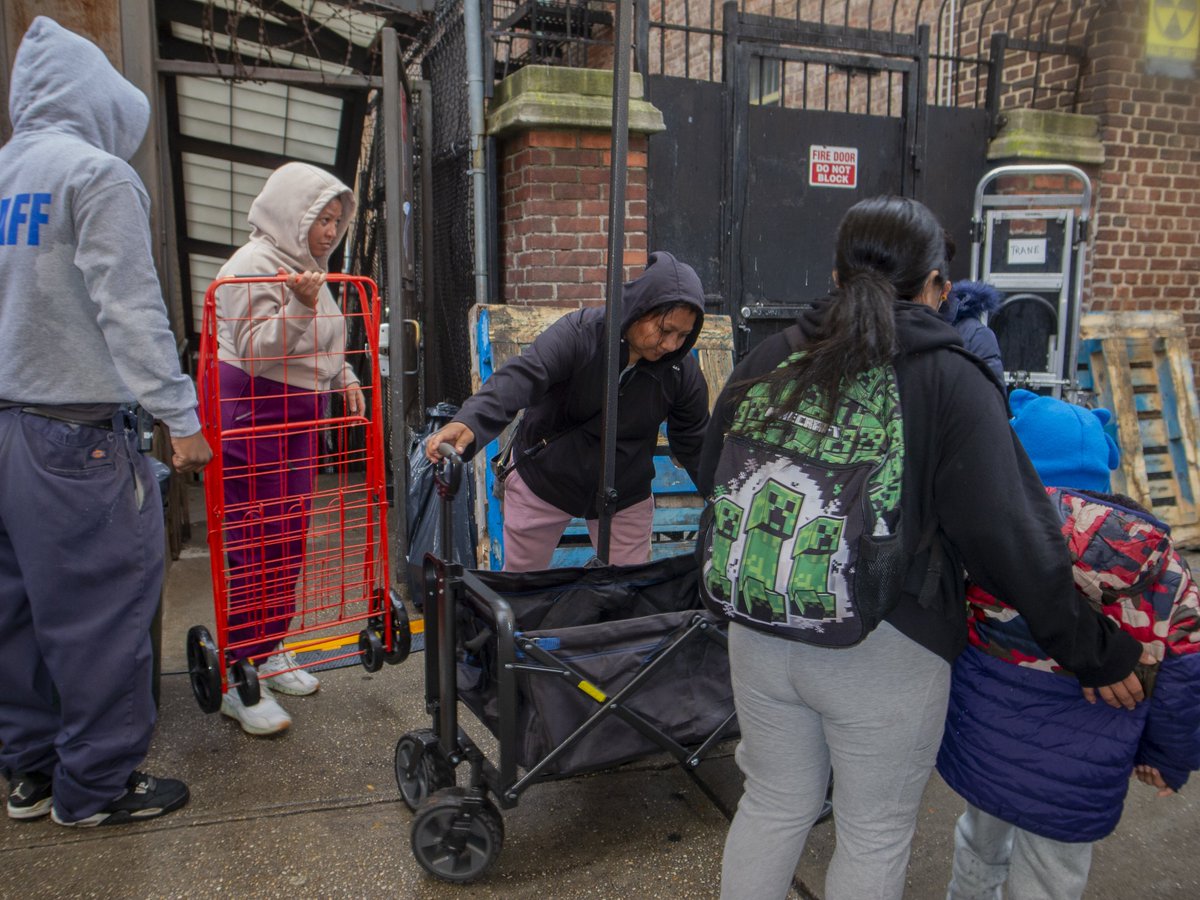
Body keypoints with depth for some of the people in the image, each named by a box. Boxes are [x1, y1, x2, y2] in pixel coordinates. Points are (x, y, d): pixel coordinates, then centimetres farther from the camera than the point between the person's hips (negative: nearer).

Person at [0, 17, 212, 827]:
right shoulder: (98, 175, -9)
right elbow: (130, 311, -16)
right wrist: (181, 418, -13)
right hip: (77, 434, -8)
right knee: (101, 612, 1)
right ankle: (97, 783, 13)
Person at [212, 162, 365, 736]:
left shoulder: (309, 268, 16)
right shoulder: (253, 265, -13)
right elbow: (255, 350, -22)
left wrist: (344, 376, 10)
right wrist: (298, 304, -33)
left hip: (299, 420, 9)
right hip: (252, 419, -9)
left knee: (290, 542, 14)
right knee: (254, 547, -7)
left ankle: (272, 652, 28)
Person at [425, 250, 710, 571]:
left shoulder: (683, 370, -12)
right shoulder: (578, 333, -24)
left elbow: (694, 442, 0)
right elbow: (522, 376, -39)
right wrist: (468, 422, -55)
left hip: (625, 494, 2)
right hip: (544, 480, -2)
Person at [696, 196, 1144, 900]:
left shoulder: (771, 357, 0)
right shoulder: (950, 379, -12)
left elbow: (711, 479, 8)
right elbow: (1008, 534, -16)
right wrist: (1097, 652, -5)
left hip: (760, 629, 4)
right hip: (885, 651, -4)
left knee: (774, 804, 23)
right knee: (876, 836, 18)